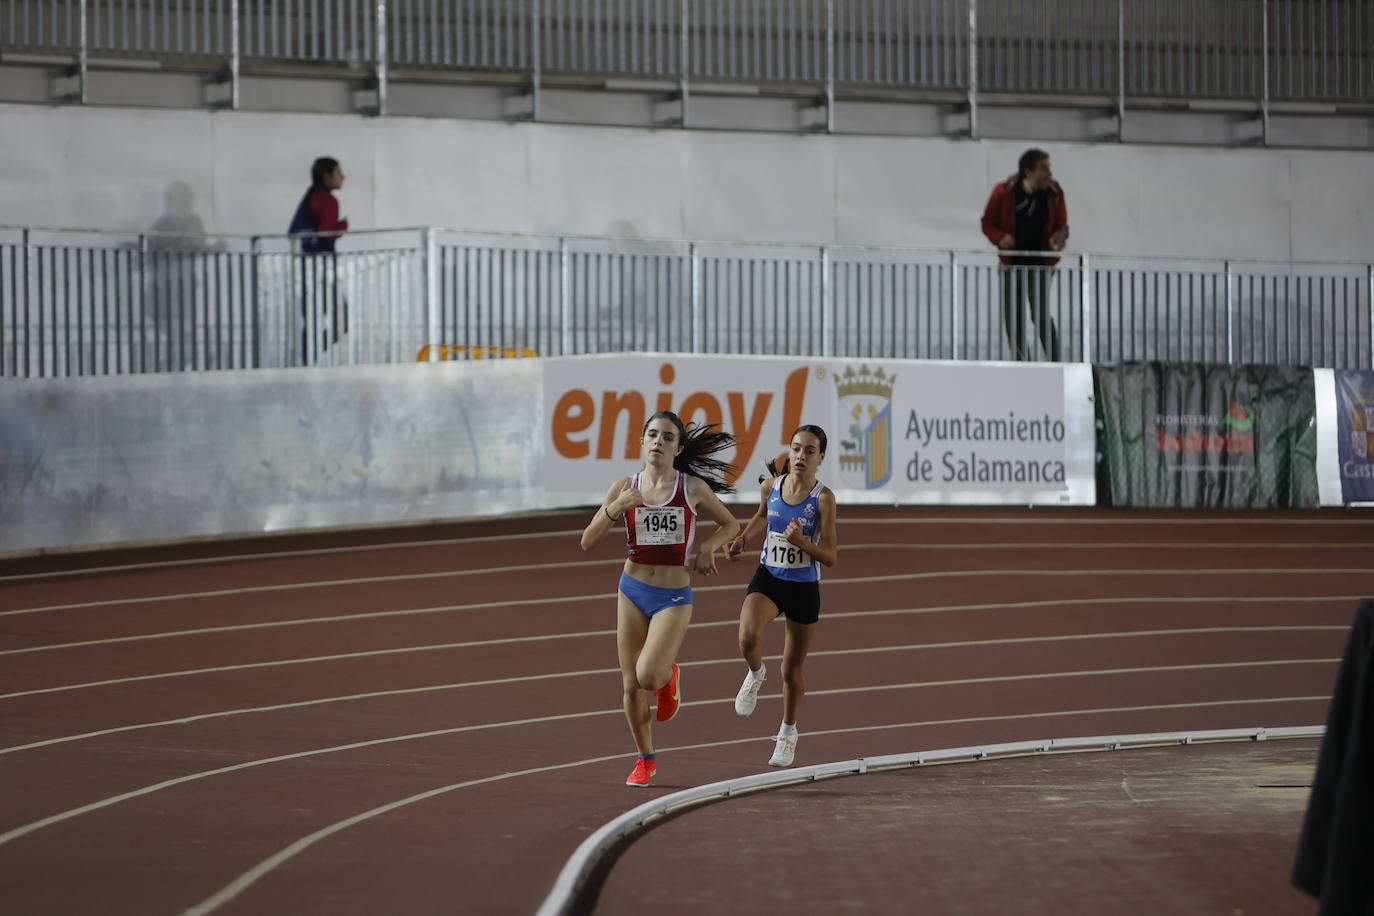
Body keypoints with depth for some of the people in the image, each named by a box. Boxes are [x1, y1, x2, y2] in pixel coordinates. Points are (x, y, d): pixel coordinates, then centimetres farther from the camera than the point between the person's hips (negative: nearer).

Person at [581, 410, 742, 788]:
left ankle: (669, 675, 17)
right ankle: (645, 760, 24)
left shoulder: (693, 488, -5)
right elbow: (587, 541, -3)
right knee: (631, 685, 5)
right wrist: (614, 509, -18)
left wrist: (709, 546, -9)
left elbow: (730, 524, 10)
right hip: (632, 590, 2)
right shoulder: (625, 488, -1)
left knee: (648, 676, -21)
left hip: (674, 597, -2)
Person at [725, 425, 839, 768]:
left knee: (793, 669, 12)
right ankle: (755, 674, 6)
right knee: (748, 638, -30)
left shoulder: (823, 498, -15)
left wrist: (801, 542, -30)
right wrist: (742, 539, 6)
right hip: (768, 578, 1)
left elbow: (830, 557, -14)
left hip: (804, 588, -1)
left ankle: (788, 731, 37)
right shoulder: (770, 487, -5)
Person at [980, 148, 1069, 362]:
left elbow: (1061, 226, 4)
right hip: (1012, 264, 2)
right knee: (1013, 318, 7)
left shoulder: (1054, 193, -7)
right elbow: (988, 223, 0)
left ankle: (1055, 364, -16)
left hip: (1039, 265, -2)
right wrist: (1000, 238, -21)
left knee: (1041, 314, -17)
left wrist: (1059, 238, -20)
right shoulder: (1004, 192, -10)